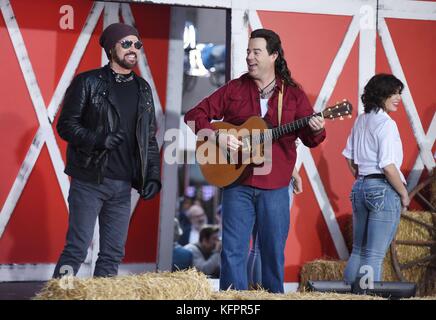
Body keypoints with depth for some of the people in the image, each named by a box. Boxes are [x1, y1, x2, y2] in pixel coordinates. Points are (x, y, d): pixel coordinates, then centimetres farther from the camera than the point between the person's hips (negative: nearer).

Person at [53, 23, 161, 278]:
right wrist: (99, 139, -19)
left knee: (113, 254, 6)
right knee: (77, 249, -8)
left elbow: (149, 138, 16)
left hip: (123, 185, 5)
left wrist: (153, 175, 4)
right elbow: (66, 125, -5)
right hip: (89, 182, -5)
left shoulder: (143, 89, 13)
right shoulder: (88, 82, -2)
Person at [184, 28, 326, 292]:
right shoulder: (234, 89, 5)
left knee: (274, 251, 5)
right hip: (237, 183, 0)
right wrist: (217, 135, -12)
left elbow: (310, 139, 3)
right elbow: (194, 116, 5)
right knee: (233, 250, 0)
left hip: (275, 186, 0)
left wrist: (317, 130, -20)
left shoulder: (293, 95, 5)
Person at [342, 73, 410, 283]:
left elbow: (349, 158, 17)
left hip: (360, 187, 8)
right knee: (374, 257, -4)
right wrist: (404, 194, -8)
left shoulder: (361, 121, 10)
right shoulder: (386, 123, -14)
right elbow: (388, 166, -19)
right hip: (383, 190, -8)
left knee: (358, 251, 17)